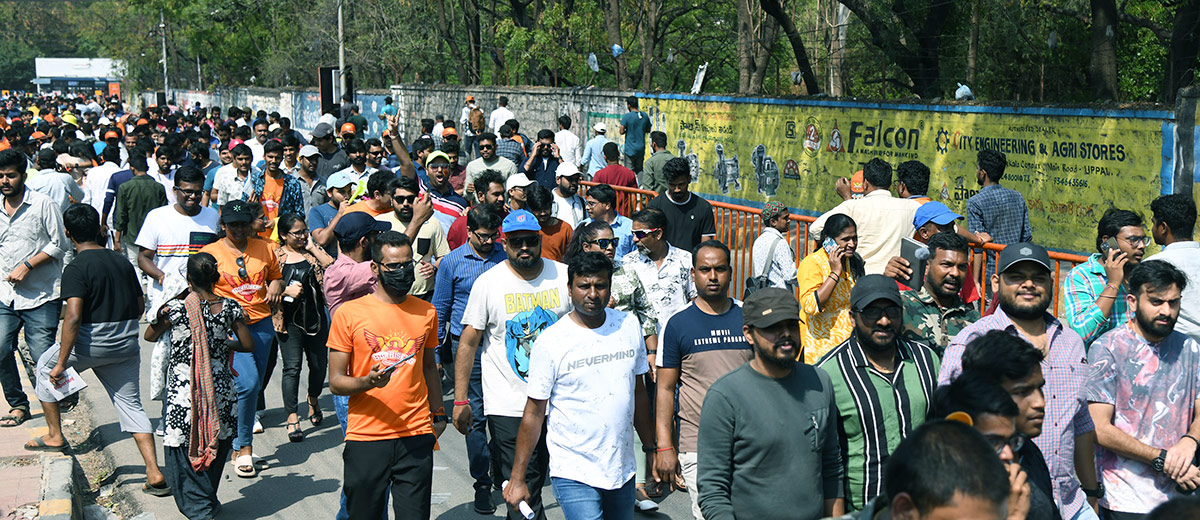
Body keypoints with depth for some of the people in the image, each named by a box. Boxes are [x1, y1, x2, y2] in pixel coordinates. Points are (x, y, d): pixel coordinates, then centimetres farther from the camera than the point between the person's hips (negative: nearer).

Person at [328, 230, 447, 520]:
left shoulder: (426, 312, 10)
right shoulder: (348, 314, -2)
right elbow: (336, 382, -3)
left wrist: (438, 414, 21)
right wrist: (367, 382, -21)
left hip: (416, 436, 2)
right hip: (366, 437, -2)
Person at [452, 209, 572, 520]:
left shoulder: (564, 276, 1)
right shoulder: (489, 282, -5)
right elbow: (468, 342, -1)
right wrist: (460, 400, -4)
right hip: (507, 407, -3)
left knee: (532, 482, 13)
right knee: (525, 493, -5)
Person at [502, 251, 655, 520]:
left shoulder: (629, 325, 3)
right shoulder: (550, 341, -11)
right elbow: (534, 412, -7)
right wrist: (517, 479, -5)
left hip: (622, 468, 5)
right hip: (574, 473, -5)